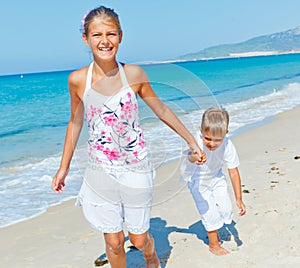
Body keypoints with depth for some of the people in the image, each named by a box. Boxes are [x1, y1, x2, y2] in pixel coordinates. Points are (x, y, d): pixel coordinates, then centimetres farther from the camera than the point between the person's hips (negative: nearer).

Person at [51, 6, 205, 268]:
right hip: (100, 172, 1)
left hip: (135, 169, 0)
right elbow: (75, 123, 6)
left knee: (139, 239, 13)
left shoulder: (134, 74, -9)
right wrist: (63, 168, 11)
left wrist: (192, 141, 10)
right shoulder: (78, 79, -8)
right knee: (113, 242, 8)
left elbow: (162, 110, 4)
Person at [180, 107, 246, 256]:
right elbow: (191, 158, -58)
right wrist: (194, 157, -83)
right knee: (209, 211, -4)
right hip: (197, 180, -3)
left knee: (225, 209, 7)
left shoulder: (227, 146, -28)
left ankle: (213, 229, 39)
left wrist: (239, 198, -21)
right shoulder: (196, 142, -36)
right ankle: (213, 244, 20)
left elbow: (233, 172, -21)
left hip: (215, 177, 3)